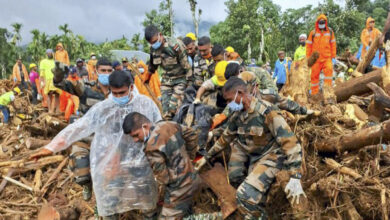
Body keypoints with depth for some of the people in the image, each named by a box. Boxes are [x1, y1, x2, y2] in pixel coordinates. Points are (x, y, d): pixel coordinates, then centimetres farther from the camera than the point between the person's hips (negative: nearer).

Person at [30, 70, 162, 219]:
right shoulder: (102, 108, -6)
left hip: (140, 166, 1)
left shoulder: (146, 104, -3)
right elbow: (78, 127, -8)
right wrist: (51, 147, -13)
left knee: (148, 206, 12)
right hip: (109, 169, 0)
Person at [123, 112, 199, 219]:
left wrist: (161, 194, -1)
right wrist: (188, 158, 19)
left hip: (179, 190, -9)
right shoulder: (170, 124, -4)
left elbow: (163, 177, -21)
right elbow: (192, 134, 12)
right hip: (192, 179, 9)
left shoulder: (152, 147, -27)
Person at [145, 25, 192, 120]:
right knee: (165, 110, -2)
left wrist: (189, 83, -13)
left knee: (173, 108, -18)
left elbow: (187, 66, -16)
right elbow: (152, 66, 19)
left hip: (180, 79, -6)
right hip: (166, 80, 6)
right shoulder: (153, 49, -1)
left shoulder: (174, 45, -22)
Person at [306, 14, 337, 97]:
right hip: (316, 59, 0)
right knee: (314, 75, 4)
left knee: (329, 70, -21)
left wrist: (333, 57, 7)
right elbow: (308, 46, 5)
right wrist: (308, 59, 3)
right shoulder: (313, 33, 3)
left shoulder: (330, 32, 7)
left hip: (327, 58, 0)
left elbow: (333, 44, 10)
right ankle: (314, 92, 14)